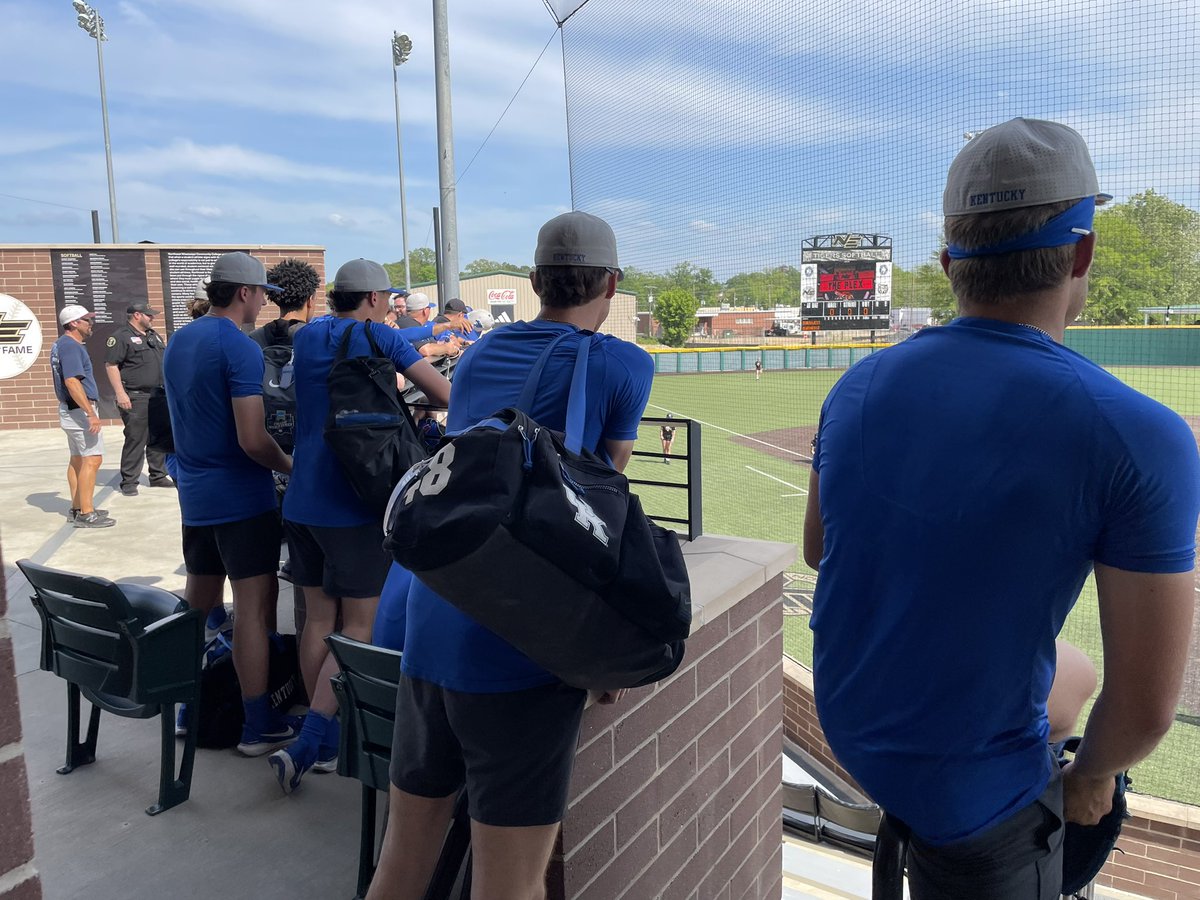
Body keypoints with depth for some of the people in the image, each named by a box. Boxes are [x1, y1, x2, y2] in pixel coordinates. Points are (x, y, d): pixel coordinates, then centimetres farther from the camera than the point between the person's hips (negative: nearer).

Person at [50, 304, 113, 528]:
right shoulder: (71, 346, -16)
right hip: (79, 410, -11)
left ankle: (77, 508, 20)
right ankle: (86, 514, -13)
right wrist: (91, 413, -29)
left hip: (70, 409, 11)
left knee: (77, 459, 14)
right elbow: (72, 382, -26)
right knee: (92, 459, -11)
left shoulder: (61, 345, 16)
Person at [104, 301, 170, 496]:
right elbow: (111, 366, -13)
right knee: (135, 439, -6)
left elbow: (166, 360, 25)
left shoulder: (153, 335, 18)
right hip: (135, 398, -8)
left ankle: (158, 476, 22)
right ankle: (129, 482, 2)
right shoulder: (120, 337, -7)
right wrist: (120, 393, -19)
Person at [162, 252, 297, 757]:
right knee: (253, 604, -3)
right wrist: (289, 465, -5)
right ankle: (258, 726, 3)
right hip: (241, 497, -8)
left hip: (194, 494, 9)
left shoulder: (178, 342, 10)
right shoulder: (240, 349, -17)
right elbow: (251, 440, -22)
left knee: (198, 600, 19)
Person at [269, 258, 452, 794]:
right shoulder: (380, 338, -5)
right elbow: (446, 395, -8)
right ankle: (306, 746, -4)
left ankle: (327, 744, 23)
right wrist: (420, 402, 14)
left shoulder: (307, 337, 13)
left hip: (301, 503, 6)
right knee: (359, 628, 3)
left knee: (318, 617, 13)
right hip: (353, 508, -6)